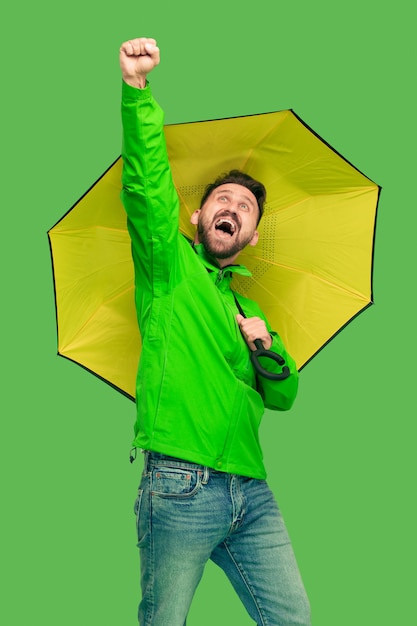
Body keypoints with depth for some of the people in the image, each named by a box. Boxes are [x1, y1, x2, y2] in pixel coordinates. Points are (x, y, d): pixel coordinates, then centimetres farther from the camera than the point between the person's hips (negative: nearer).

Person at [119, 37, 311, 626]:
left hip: (251, 495, 6)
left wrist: (269, 346, 0)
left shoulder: (246, 307, 23)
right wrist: (137, 90, -26)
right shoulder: (171, 265, 7)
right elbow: (147, 185, -11)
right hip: (181, 488, -5)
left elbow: (283, 398, 21)